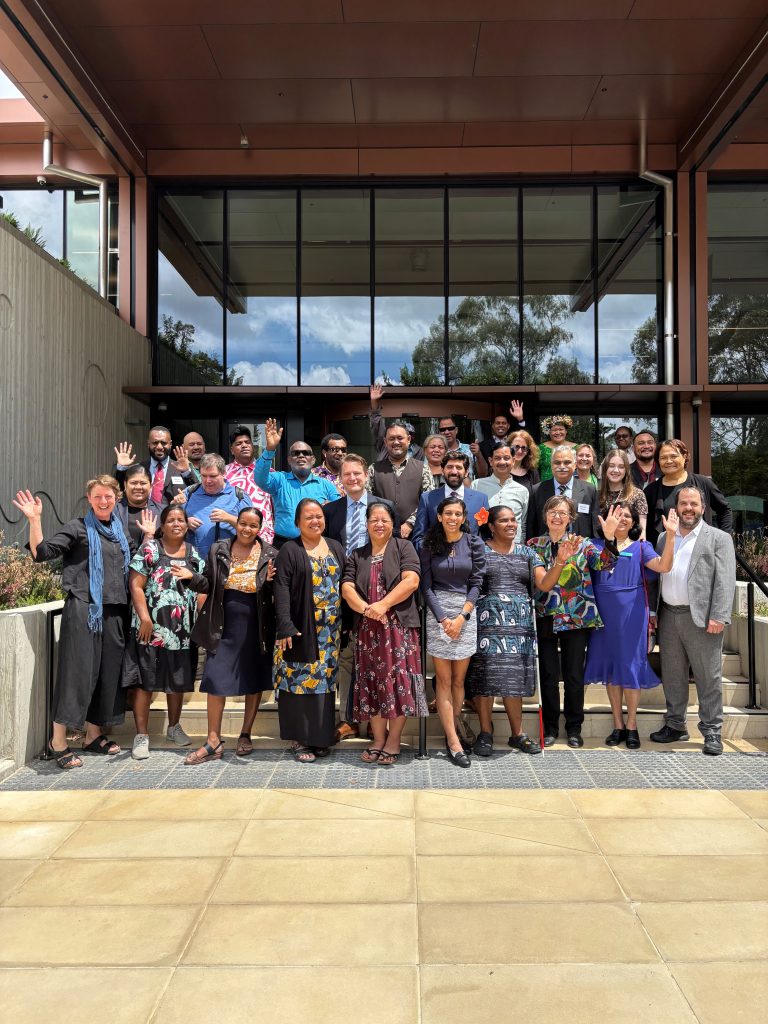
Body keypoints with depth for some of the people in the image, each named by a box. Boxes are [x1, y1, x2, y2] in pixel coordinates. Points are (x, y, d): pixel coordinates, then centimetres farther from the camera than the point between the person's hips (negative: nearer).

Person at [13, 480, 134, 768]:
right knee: (77, 672, -6)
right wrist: (34, 520, -19)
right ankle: (58, 741, 5)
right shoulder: (77, 528, -1)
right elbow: (41, 552, -10)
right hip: (82, 610, -6)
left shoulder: (121, 532, 17)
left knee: (107, 673, 10)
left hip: (114, 612, 6)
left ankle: (94, 736, 23)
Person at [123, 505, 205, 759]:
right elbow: (135, 585, -8)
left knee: (179, 681, 14)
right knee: (144, 682, -1)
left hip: (183, 630, 4)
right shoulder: (149, 549, -3)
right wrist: (144, 617, -16)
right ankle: (142, 735, 8)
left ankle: (174, 726, 31)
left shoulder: (194, 554, 10)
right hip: (151, 628, -4)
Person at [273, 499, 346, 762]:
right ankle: (299, 739, 9)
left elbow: (346, 585, 13)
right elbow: (281, 589, -11)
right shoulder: (290, 550, -2)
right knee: (300, 680, -1)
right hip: (301, 629, -4)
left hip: (331, 630, 4)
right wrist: (285, 627, -21)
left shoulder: (336, 548, 12)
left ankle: (321, 736, 17)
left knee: (325, 680, 7)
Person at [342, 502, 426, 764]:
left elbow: (411, 581, -9)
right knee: (372, 682, 5)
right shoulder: (356, 556, 16)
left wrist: (383, 605, -16)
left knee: (397, 681, -5)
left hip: (399, 626, -3)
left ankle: (393, 742, 8)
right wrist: (364, 608, -15)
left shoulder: (403, 547, 5)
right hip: (368, 629, 4)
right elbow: (346, 588, 4)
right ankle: (378, 739, 17)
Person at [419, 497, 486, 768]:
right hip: (437, 612, -1)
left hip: (466, 612, 1)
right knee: (444, 679, -2)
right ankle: (454, 742, 1)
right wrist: (443, 619, -8)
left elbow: (476, 582, 2)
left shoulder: (474, 544, 4)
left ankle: (451, 733, 16)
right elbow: (426, 586, 1)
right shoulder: (429, 545, 4)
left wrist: (462, 617, -8)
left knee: (458, 679, 4)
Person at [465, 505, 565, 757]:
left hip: (519, 622, 3)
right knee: (485, 676, -2)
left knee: (514, 678, 5)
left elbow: (545, 584, 2)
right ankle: (485, 733, 11)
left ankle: (517, 734, 16)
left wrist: (560, 560, -11)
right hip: (488, 621, -3)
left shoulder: (526, 552, 13)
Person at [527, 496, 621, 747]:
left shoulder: (582, 544, 2)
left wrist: (609, 538, -29)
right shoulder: (534, 545, 6)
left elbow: (604, 563, -14)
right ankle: (550, 727, 21)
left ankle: (574, 728, 21)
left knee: (574, 675, 6)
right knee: (548, 675, 8)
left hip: (577, 618, -1)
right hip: (544, 618, 1)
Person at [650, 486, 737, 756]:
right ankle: (675, 725, 24)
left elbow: (725, 581, -7)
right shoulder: (664, 539, 15)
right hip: (668, 616, 5)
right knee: (672, 675, 12)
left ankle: (712, 731, 12)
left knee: (708, 677, 2)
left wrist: (719, 617, -16)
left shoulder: (719, 539, 1)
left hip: (701, 618, -4)